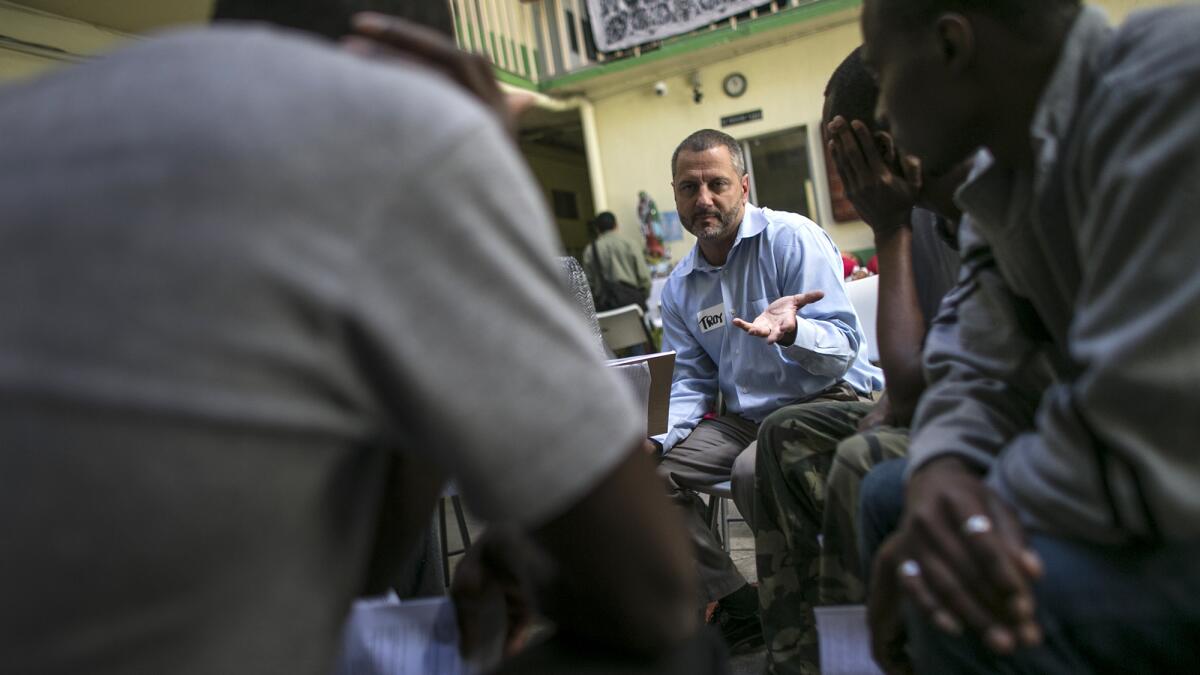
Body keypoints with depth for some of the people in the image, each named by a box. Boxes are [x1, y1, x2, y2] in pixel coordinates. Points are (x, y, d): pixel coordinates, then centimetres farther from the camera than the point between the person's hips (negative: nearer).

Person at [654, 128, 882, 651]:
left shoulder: (791, 238, -11)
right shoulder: (679, 285, 8)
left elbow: (843, 348, -18)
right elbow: (689, 380, 10)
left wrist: (790, 332, -41)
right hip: (744, 414, 7)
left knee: (753, 471, -34)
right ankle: (738, 605, 4)